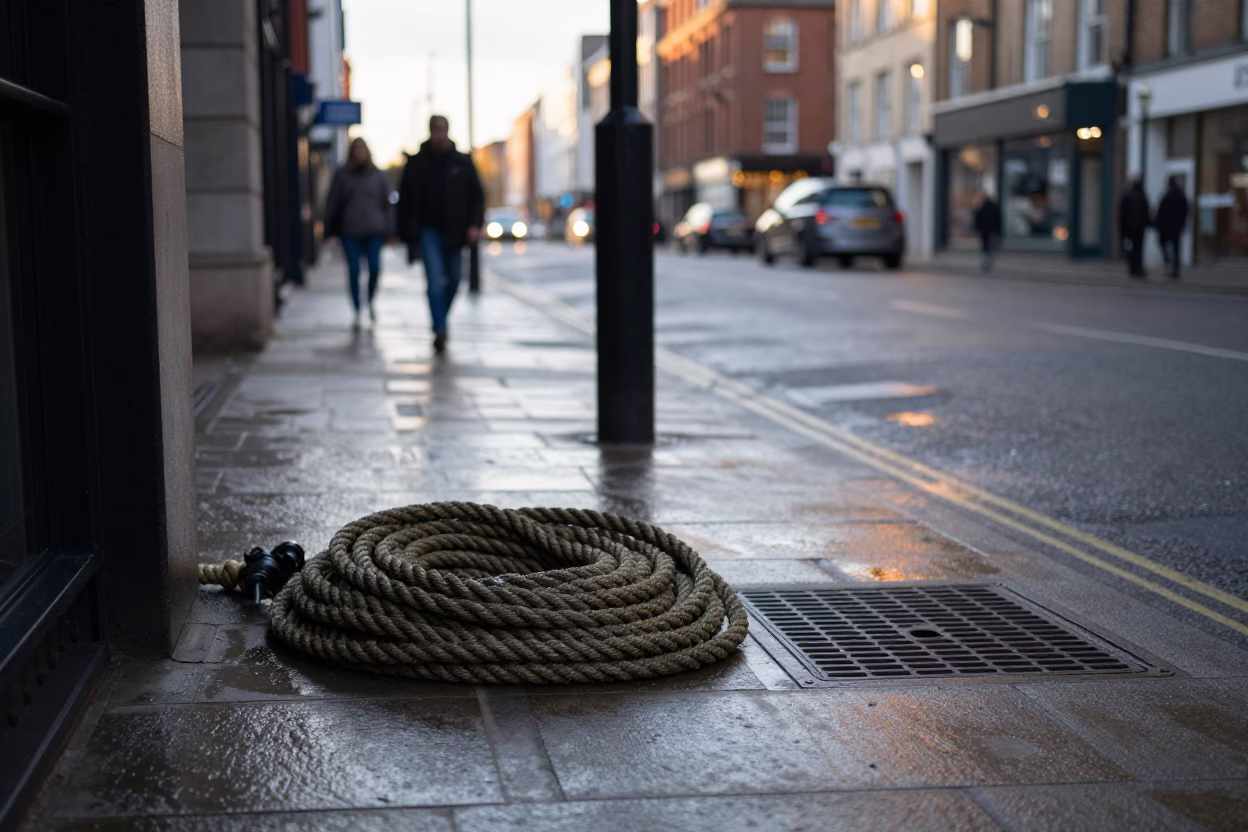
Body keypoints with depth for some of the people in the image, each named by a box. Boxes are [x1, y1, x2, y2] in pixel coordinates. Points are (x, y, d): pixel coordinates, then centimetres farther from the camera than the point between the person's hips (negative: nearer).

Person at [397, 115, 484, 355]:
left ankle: (440, 322, 32)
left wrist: (475, 224, -7)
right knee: (435, 278, -15)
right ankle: (440, 330, -19)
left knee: (453, 280, 10)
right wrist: (408, 233, -2)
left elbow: (477, 195, 6)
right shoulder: (417, 163, 1)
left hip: (454, 232, 2)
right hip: (428, 230, -2)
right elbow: (405, 199, 4)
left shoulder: (463, 162, 4)